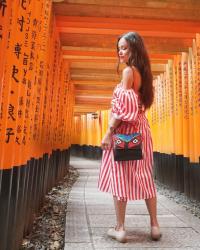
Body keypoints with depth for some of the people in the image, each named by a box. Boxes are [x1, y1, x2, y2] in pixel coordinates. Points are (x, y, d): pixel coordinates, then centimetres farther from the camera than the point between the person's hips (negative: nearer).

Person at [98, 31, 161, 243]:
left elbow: (122, 106, -17)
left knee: (119, 176, -1)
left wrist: (109, 132, -17)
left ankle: (120, 228, 8)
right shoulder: (142, 72, 16)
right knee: (144, 176, 11)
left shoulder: (128, 71, -8)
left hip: (124, 129, -8)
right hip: (141, 128, 8)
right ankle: (154, 225, 20)